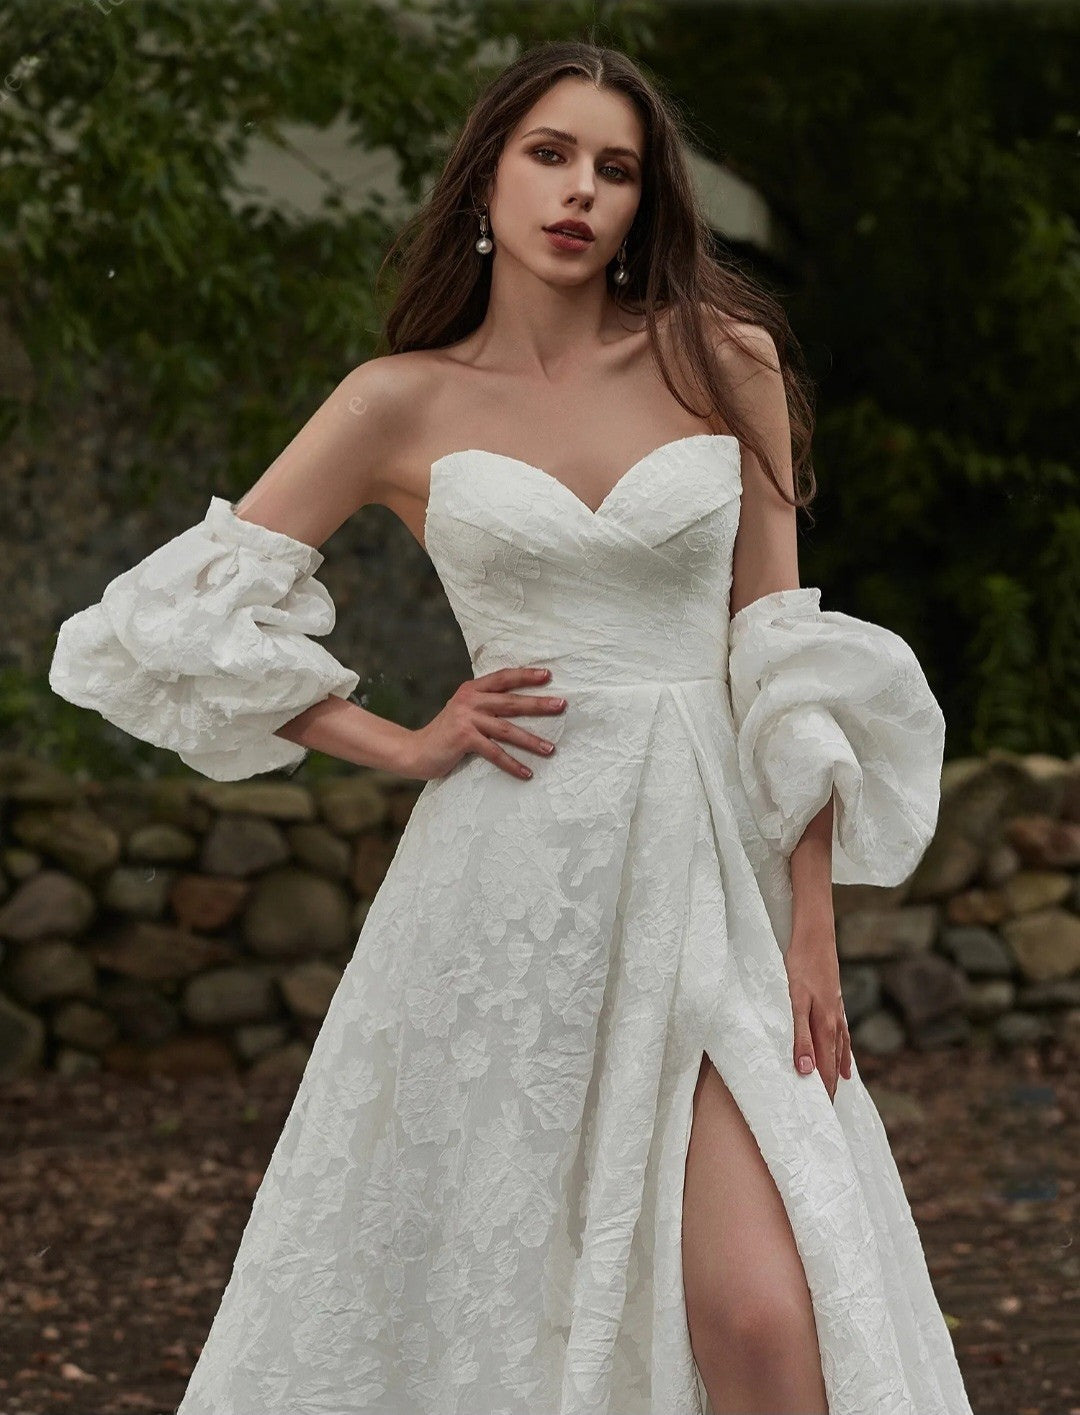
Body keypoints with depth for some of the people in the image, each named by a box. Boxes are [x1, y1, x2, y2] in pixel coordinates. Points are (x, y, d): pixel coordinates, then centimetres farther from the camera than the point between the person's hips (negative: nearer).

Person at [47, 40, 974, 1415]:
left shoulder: (722, 360, 7)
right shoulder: (403, 402, 5)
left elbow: (778, 652, 5)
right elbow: (177, 618, 6)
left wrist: (813, 921, -2)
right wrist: (403, 746, 0)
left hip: (701, 865, 0)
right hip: (508, 873, 0)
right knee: (467, 1294, 6)